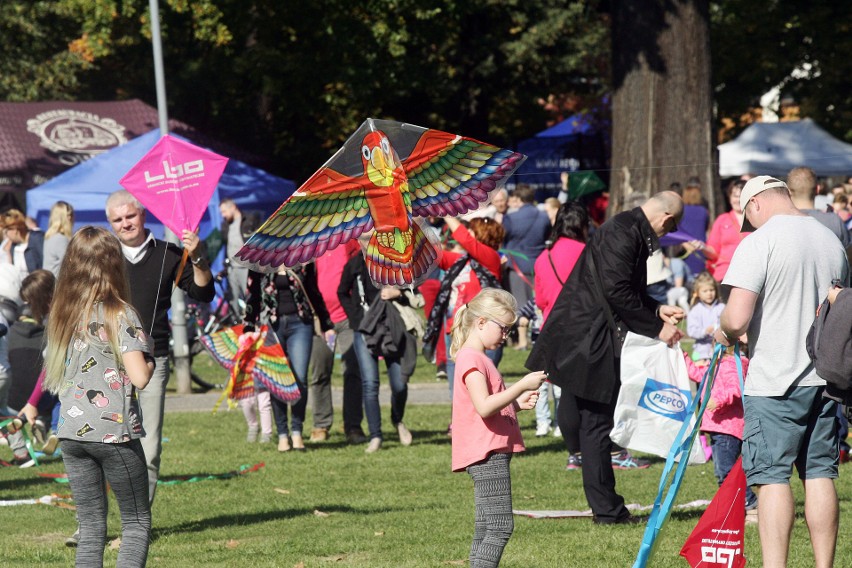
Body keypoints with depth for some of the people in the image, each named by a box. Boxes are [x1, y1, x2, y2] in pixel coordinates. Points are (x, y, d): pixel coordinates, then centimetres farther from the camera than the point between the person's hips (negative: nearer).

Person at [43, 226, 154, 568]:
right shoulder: (120, 314, -10)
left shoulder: (62, 315, 8)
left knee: (90, 527, 9)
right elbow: (139, 377, -17)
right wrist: (149, 361, 3)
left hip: (71, 433, 5)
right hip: (114, 431, -5)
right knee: (137, 522, 6)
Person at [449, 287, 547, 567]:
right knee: (501, 526, -15)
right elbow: (484, 407, -24)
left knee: (485, 530, 10)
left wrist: (518, 403, 12)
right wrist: (522, 386, -20)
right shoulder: (471, 359, -13)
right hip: (487, 455, -11)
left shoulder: (478, 359, 21)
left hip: (491, 454, 11)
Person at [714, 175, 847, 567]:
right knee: (820, 474, 10)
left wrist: (724, 333, 2)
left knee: (772, 477, -4)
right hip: (826, 378, 6)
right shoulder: (832, 241, 10)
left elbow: (737, 318, -19)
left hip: (774, 380, -6)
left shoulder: (759, 242, -12)